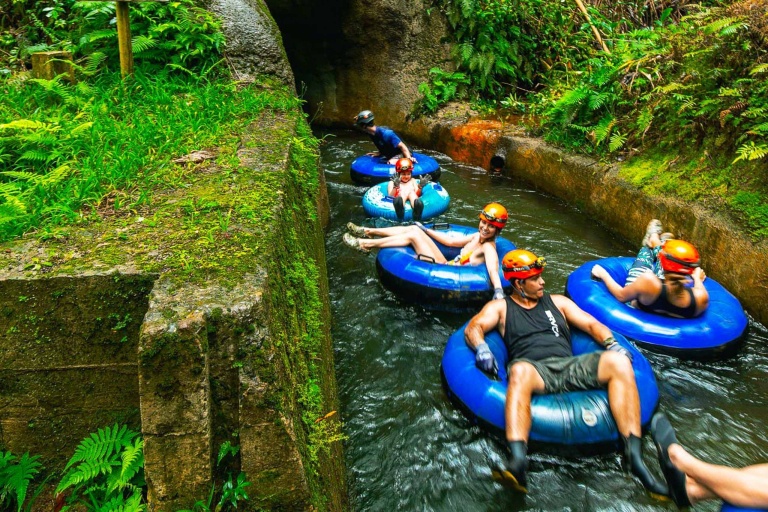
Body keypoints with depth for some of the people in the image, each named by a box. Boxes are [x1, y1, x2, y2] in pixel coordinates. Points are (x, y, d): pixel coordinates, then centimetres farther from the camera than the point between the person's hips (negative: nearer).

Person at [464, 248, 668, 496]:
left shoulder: (557, 302, 28)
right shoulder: (500, 307, 20)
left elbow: (591, 324, 21)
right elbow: (473, 328, 5)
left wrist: (611, 344, 0)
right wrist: (481, 348, -18)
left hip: (571, 366, 4)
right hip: (534, 370, -3)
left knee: (618, 362, -24)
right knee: (519, 370, -41)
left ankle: (633, 454, -28)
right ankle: (517, 461, -57)